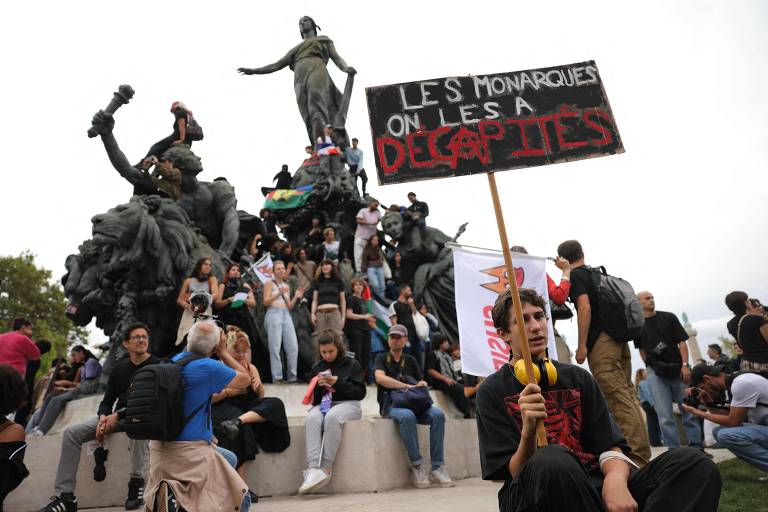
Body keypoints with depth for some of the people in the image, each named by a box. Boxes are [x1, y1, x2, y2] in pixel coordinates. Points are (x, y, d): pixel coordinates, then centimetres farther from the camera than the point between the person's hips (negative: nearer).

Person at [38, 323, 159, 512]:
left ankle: (136, 481, -29)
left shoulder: (157, 366, -7)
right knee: (72, 432, -8)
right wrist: (103, 417, -11)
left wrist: (118, 415, -21)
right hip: (116, 416, 7)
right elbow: (107, 401, 13)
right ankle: (65, 496, -6)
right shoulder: (119, 368, 12)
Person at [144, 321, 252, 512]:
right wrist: (223, 352, 2)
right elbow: (245, 379, -4)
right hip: (191, 450, -8)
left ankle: (166, 492, 1)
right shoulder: (208, 367, -16)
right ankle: (177, 494, -19)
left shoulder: (172, 361, 3)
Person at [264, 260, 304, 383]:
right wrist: (279, 293, -15)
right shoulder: (269, 283, 8)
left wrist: (296, 297, 6)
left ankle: (292, 377, 3)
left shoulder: (286, 286, 23)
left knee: (293, 346, -3)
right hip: (273, 314, -5)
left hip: (286, 315, 6)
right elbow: (265, 302, -5)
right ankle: (277, 378, -8)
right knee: (275, 347, -10)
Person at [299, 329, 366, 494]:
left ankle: (326, 468, -31)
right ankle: (313, 468, -43)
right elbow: (313, 399, 17)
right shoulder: (317, 368, 18)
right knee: (312, 418, -33)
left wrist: (337, 382, -10)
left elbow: (360, 393, 0)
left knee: (332, 417, -37)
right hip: (323, 405, 3)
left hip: (347, 404, -3)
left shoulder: (352, 364, 8)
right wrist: (319, 386, -5)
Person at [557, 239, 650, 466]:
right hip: (619, 338, 9)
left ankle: (636, 455, -13)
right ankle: (643, 453, 16)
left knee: (619, 400, -11)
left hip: (600, 343, -8)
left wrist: (582, 345, -15)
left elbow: (584, 307, -15)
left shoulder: (574, 276, -3)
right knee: (628, 396, 11)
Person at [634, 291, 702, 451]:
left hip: (678, 368, 1)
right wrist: (650, 367, 9)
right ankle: (674, 449, 2)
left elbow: (682, 342, 1)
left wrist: (685, 365, -9)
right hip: (656, 373, -1)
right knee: (665, 415, -3)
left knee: (688, 409, 5)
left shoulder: (669, 317, 5)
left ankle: (696, 445, 14)